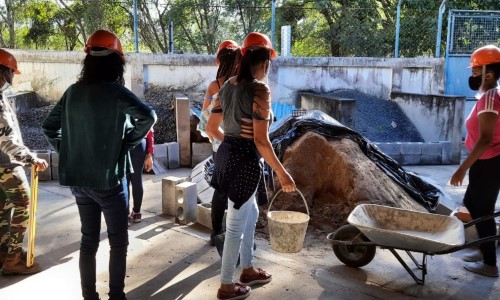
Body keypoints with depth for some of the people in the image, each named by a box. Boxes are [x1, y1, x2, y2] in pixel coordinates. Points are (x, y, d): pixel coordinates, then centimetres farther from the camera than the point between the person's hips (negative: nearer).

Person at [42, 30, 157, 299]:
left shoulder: (73, 91, 6)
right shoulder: (115, 92, -13)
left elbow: (49, 127, 14)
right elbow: (149, 116, -25)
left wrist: (67, 151, 12)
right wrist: (129, 141, -13)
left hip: (78, 179, 6)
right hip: (108, 179, -6)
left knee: (88, 240, 16)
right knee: (118, 241, 8)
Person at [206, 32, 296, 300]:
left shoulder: (228, 86, 6)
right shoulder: (260, 90, -18)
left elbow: (211, 128, 11)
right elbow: (261, 141, -22)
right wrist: (282, 173, -14)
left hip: (227, 154, 9)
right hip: (246, 160, -9)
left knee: (250, 214, 25)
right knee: (236, 225, 6)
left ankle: (248, 269, 40)